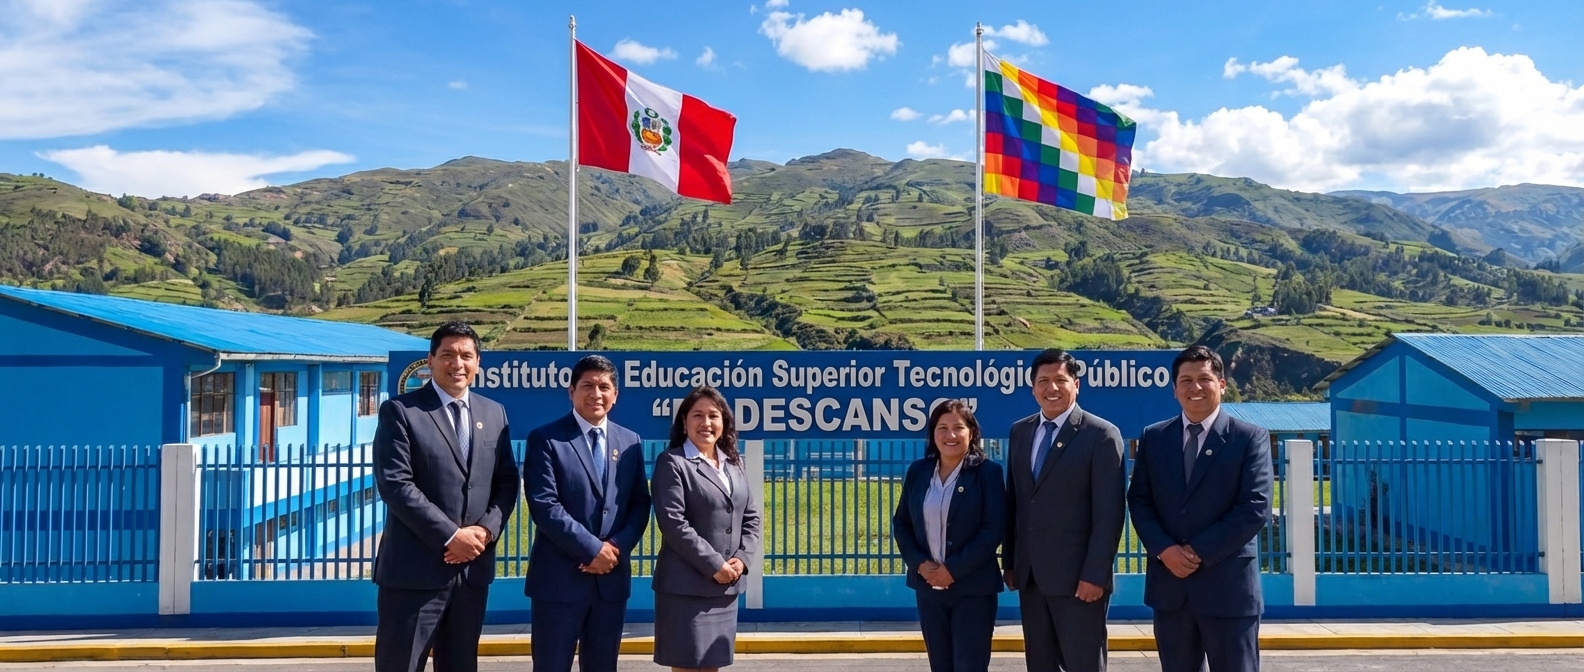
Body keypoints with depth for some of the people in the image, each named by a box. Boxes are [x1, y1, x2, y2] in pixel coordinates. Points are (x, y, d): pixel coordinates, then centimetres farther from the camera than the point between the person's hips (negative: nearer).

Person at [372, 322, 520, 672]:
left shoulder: (494, 413, 11)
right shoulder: (400, 411, -4)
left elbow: (507, 482, 10)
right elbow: (394, 484, -13)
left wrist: (486, 529, -8)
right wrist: (450, 536, -16)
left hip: (473, 566, 5)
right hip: (416, 568, -5)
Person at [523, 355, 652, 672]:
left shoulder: (630, 442, 9)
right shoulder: (545, 439, -5)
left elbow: (640, 504, 7)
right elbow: (544, 505, -13)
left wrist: (616, 547, -10)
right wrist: (592, 549, -15)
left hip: (612, 577, 4)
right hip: (560, 577, -4)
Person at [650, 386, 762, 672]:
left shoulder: (734, 463, 14)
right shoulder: (672, 462, -6)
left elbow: (751, 516, 13)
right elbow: (673, 523, -15)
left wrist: (742, 559, -4)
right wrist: (714, 565, -15)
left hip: (727, 585, 6)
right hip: (686, 586, -6)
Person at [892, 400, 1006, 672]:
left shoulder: (987, 472, -6)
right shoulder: (918, 471, 6)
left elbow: (993, 530, -13)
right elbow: (900, 523, 8)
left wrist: (953, 569, -16)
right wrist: (919, 563, -8)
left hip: (973, 588, -4)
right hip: (928, 586, 4)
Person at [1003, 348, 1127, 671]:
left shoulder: (1101, 435, -7)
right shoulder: (1019, 432, 10)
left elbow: (1109, 512, -11)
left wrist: (1095, 574, -16)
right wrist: (1009, 561, 11)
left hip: (1077, 576, -5)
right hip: (1030, 575, 6)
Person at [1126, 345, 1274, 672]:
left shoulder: (1250, 438, -2)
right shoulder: (1153, 437, 9)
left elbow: (1256, 508, -10)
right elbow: (1138, 500, 6)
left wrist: (1200, 551, -14)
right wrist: (1163, 550, -10)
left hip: (1228, 584, -3)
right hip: (1169, 582, 3)